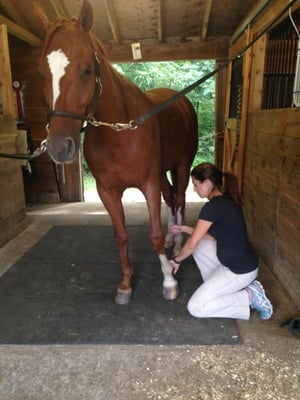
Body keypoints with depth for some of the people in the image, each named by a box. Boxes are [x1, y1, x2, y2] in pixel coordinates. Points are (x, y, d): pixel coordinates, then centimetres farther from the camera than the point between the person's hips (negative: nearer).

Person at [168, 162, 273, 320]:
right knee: (199, 245, 14)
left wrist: (176, 260, 3)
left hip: (240, 271, -9)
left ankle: (249, 296, 1)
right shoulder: (226, 201, 5)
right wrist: (184, 228, 16)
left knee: (195, 308, -2)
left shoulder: (213, 206, -22)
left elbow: (191, 244, -15)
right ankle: (216, 285, 16)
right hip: (236, 262, 9)